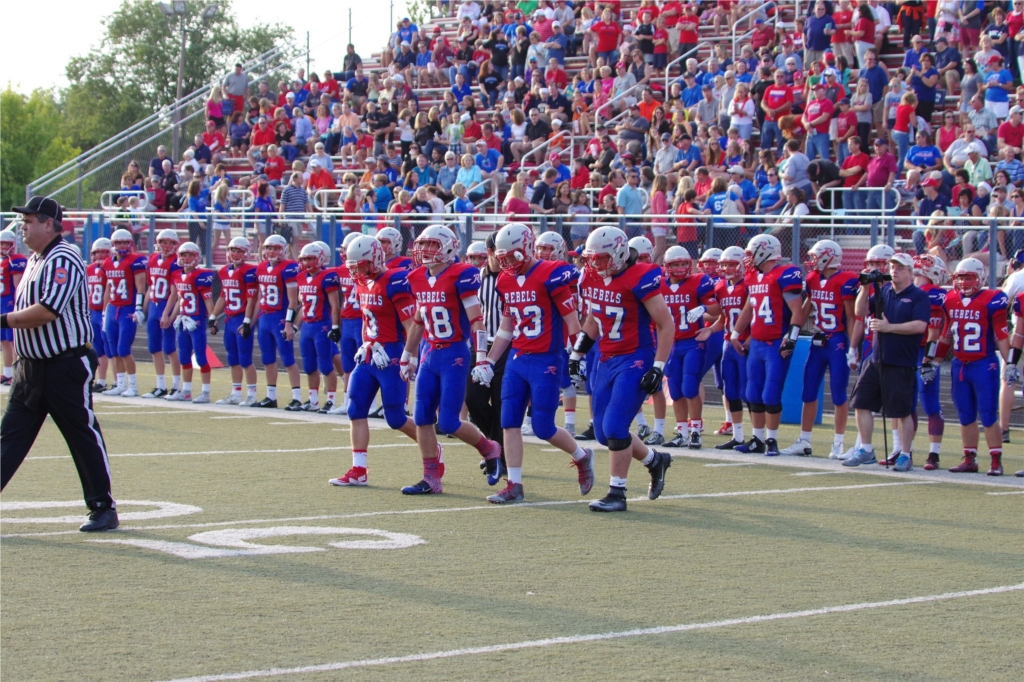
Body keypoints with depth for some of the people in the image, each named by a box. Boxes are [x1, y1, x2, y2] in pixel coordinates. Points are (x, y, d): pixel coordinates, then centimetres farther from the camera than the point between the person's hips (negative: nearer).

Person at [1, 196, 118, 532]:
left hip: (66, 366, -9)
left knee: (84, 437, 0)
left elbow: (46, 311, -27)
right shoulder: (36, 260, 14)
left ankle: (103, 508, 8)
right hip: (31, 365, 9)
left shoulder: (63, 259, -16)